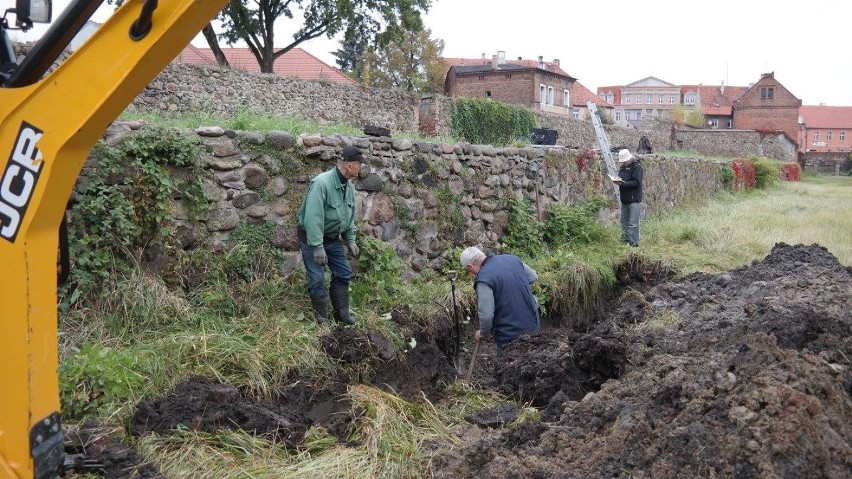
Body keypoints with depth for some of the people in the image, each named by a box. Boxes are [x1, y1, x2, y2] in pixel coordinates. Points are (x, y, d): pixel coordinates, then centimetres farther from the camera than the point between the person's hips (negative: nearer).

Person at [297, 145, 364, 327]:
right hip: (312, 237, -8)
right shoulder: (321, 183, -29)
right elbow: (313, 218, -31)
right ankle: (322, 319, 8)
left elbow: (350, 216, 12)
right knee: (317, 278, -4)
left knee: (343, 273, 10)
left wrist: (350, 239, 7)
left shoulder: (349, 186, -1)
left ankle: (342, 312, 23)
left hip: (333, 238, 8)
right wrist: (317, 247, -31)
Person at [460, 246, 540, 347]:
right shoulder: (511, 258, 2)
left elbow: (486, 316, -26)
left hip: (510, 336, -7)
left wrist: (481, 333, -8)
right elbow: (533, 277, 16)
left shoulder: (483, 279, -21)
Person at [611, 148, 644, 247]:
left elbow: (636, 182, -18)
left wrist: (622, 183, -24)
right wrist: (617, 180, -4)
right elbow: (621, 178, 21)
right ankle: (625, 241, 20)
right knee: (624, 222, 13)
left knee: (633, 223, -8)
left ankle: (633, 242, -6)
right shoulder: (623, 167, 14)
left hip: (634, 199, -8)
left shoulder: (637, 167, -9)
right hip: (624, 199, 8)